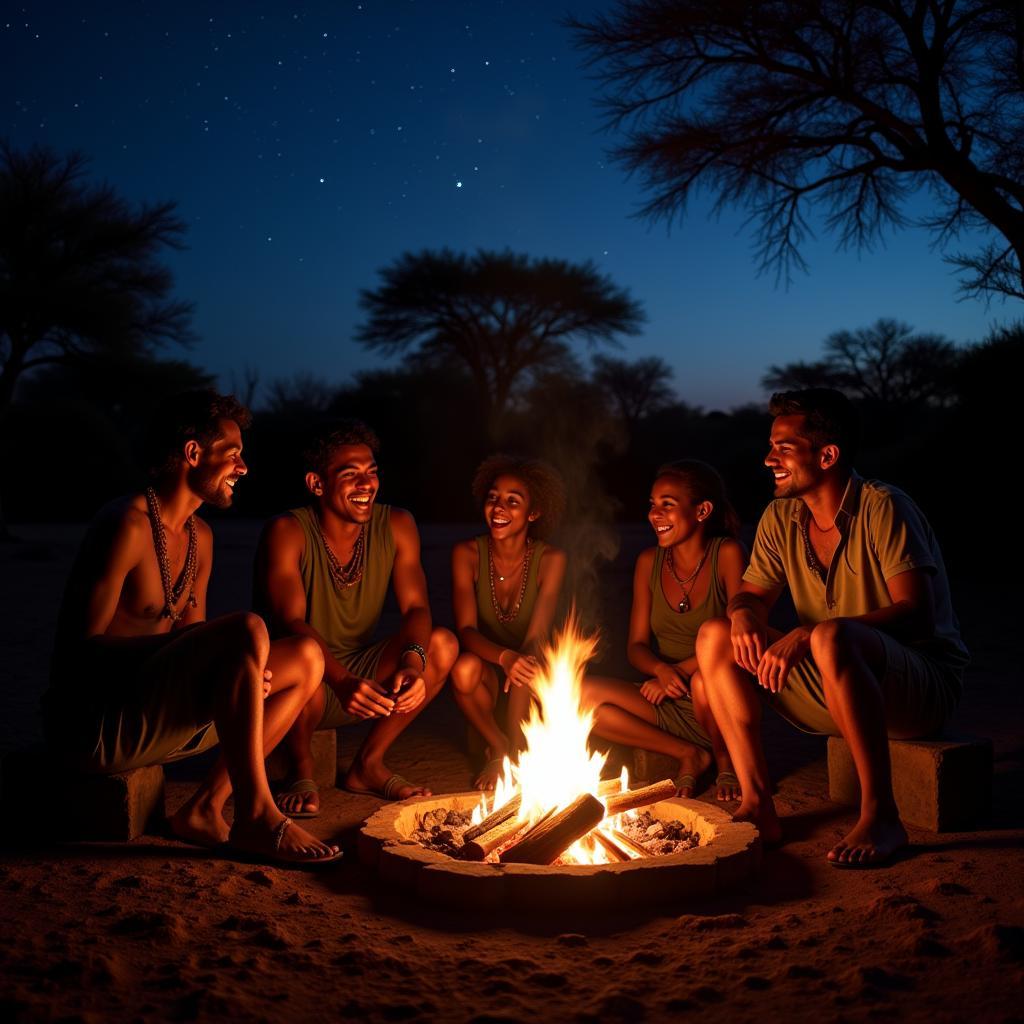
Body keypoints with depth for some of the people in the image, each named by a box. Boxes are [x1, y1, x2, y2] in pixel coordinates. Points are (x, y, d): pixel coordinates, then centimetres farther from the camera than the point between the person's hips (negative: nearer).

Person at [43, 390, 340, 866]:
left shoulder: (199, 537, 14)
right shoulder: (128, 525, -15)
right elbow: (79, 648, -19)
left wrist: (241, 670, -7)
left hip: (158, 714, 9)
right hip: (93, 722, -9)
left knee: (305, 659, 4)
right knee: (247, 629, -28)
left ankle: (204, 809, -3)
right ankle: (256, 817, -18)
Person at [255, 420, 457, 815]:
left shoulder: (396, 526, -4)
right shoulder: (287, 533, -17)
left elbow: (416, 608, -10)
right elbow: (290, 623, -28)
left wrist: (412, 661, -34)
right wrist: (342, 682, -46)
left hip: (364, 676, 5)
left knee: (442, 644, -19)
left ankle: (368, 765, -3)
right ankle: (302, 772, -7)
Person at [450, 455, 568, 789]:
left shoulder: (550, 559, -13)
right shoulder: (467, 554, -12)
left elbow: (537, 636, -20)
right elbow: (466, 630, -21)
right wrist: (504, 657, -42)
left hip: (530, 667, 0)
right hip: (488, 668, 0)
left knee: (526, 673, -35)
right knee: (464, 668, -34)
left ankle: (515, 753, -6)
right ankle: (498, 747, -6)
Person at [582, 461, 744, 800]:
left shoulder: (726, 554, -8)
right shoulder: (649, 562, 4)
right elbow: (636, 647, 3)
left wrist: (681, 670, -20)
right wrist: (662, 669, -19)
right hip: (668, 706, 4)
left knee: (705, 682, -39)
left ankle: (727, 762, -4)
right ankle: (687, 754, -3)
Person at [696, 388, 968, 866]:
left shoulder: (882, 508, -17)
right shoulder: (780, 519, 3)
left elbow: (916, 613, -24)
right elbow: (751, 595, 11)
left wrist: (808, 635, -32)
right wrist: (743, 615, -15)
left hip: (925, 683, -7)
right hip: (834, 695, 7)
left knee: (832, 636, -38)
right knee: (715, 635, -6)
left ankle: (880, 816, -26)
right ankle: (757, 805, -11)